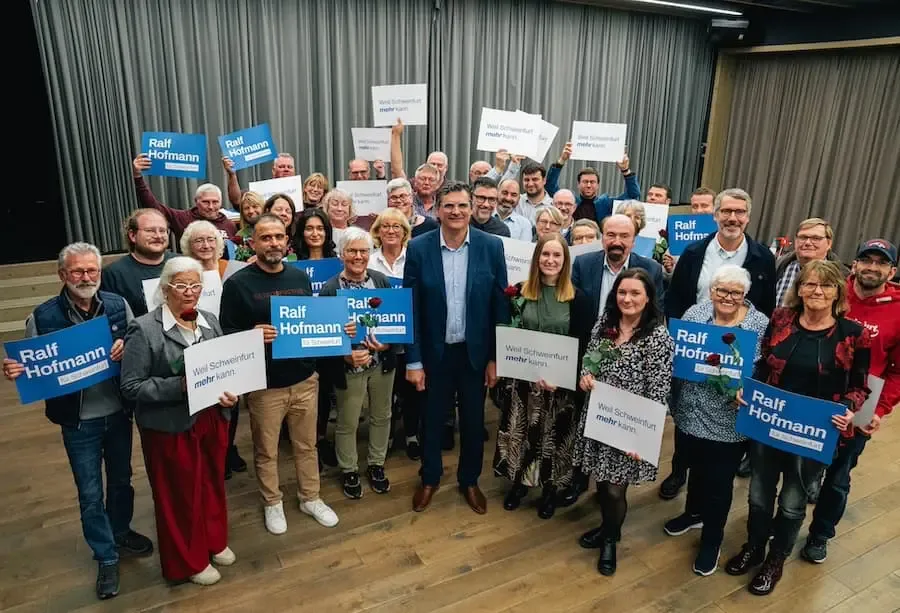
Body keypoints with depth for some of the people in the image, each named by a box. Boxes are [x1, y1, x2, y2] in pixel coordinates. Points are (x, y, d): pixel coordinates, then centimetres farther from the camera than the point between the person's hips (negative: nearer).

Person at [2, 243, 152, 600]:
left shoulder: (118, 305, -5)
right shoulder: (43, 316, -9)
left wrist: (126, 348, -21)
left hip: (118, 413, 2)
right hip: (78, 422, -2)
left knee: (121, 479, 21)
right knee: (90, 494, 10)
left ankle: (121, 533, 46)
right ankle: (106, 557, 30)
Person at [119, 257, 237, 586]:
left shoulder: (210, 321, 4)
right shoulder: (144, 329, -14)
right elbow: (131, 386, -15)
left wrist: (230, 393, -8)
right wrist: (179, 386, -26)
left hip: (212, 420, 5)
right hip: (170, 427, -5)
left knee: (213, 484, 20)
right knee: (178, 494, 11)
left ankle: (215, 542, 43)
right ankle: (188, 561, 32)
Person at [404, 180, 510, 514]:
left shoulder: (492, 246, -8)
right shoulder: (418, 248, -9)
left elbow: (500, 305, -3)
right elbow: (411, 309, -6)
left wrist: (496, 357, -3)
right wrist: (413, 360, -7)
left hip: (476, 351, 1)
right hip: (434, 352, 0)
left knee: (473, 421, 15)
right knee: (432, 419, 16)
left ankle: (469, 480, 39)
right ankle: (430, 478, 40)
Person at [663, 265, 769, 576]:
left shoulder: (761, 325, -9)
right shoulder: (694, 314, -2)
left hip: (728, 422, -3)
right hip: (690, 414, 3)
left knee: (719, 483, 11)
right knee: (695, 469, 24)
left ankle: (711, 541, 33)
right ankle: (694, 513, 51)